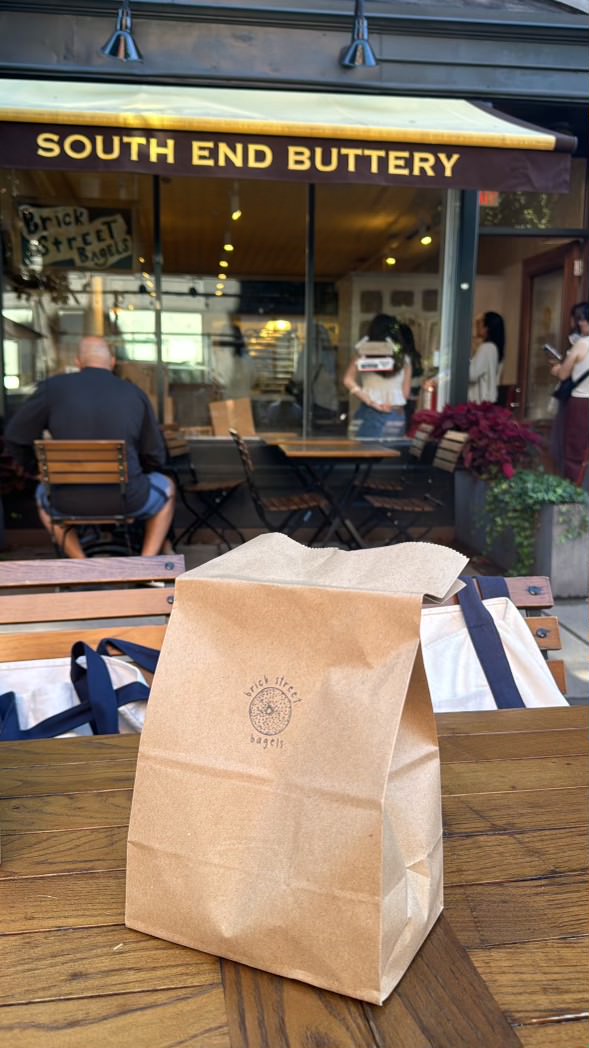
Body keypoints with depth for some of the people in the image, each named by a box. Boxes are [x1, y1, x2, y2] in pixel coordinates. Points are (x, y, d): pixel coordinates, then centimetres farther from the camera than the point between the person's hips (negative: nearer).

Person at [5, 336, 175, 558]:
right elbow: (155, 458, 7)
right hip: (126, 499, 0)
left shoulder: (53, 387, 1)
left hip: (70, 501, 1)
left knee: (43, 494, 37)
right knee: (166, 487, 32)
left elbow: (15, 437, 8)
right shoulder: (135, 394, 3)